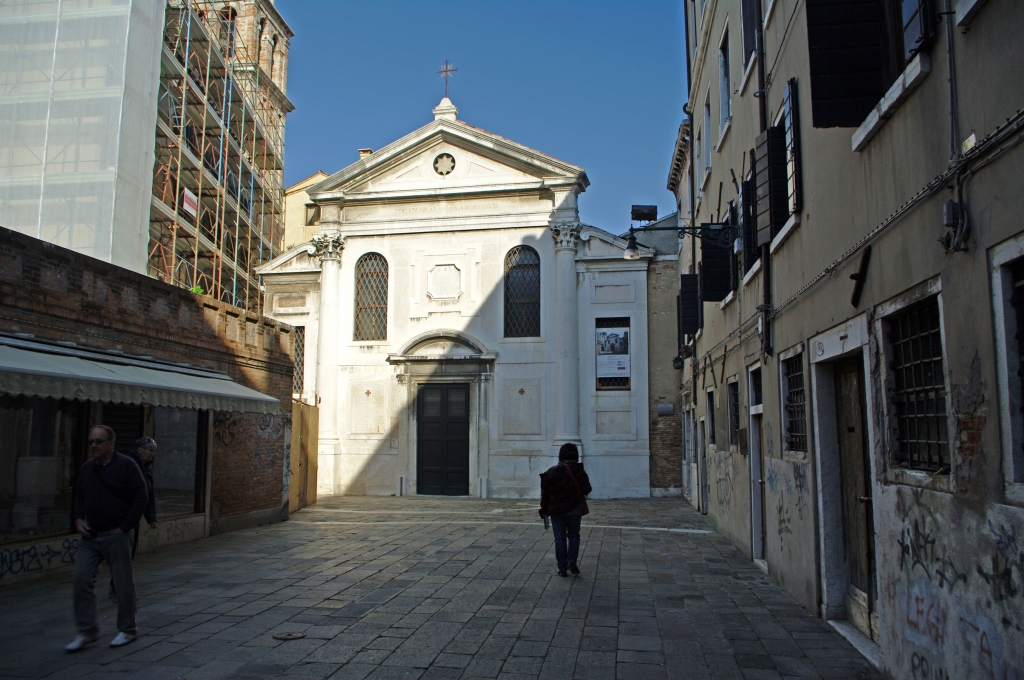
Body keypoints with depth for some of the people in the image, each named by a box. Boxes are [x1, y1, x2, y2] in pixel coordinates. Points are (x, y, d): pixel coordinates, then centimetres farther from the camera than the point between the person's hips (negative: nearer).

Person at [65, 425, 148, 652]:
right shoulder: (87, 468, 10)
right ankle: (87, 631, 12)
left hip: (116, 535, -5)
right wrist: (79, 519, 3)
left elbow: (141, 497, -9)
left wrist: (124, 527, -12)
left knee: (123, 582, 3)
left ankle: (127, 630, 17)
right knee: (80, 580, -1)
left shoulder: (126, 465, -8)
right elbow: (80, 497, 21)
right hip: (90, 535, 6)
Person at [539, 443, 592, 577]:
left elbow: (545, 494, 4)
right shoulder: (577, 469, -7)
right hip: (574, 509, -2)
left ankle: (562, 568, 8)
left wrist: (544, 510, 12)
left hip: (556, 510, 2)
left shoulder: (549, 472, 3)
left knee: (559, 538, 8)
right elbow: (586, 489, -9)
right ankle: (572, 561, -3)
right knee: (573, 535, 14)